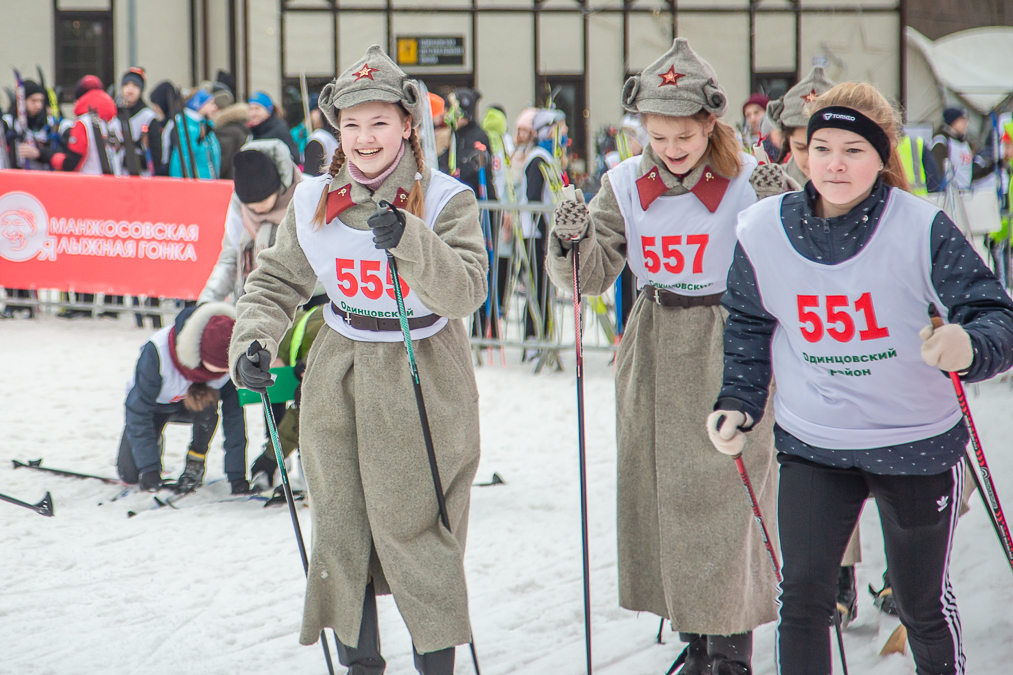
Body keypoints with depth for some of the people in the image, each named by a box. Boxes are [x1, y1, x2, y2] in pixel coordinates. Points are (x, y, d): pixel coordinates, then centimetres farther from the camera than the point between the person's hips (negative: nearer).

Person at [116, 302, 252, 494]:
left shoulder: (229, 360, -31)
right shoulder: (156, 353, -41)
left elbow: (234, 417, -23)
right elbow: (138, 412, -32)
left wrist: (237, 477, -25)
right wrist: (149, 471, -32)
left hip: (189, 406, 1)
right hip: (155, 405, -1)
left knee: (207, 403, -35)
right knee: (129, 473, -13)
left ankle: (195, 464, -10)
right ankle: (153, 444, 21)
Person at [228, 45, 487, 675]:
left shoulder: (446, 201, -10)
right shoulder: (314, 201, 1)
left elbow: (466, 292, -22)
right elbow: (277, 281, 10)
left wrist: (409, 242, -36)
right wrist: (254, 340, -7)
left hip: (424, 383, -4)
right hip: (338, 384, 4)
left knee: (417, 532, -2)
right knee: (340, 529, 10)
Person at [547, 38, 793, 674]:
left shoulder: (748, 180, -9)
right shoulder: (626, 185, 2)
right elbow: (590, 277, 2)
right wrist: (572, 243, -18)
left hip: (731, 348, -4)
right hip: (655, 357, 4)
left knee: (725, 499, -6)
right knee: (661, 494, 9)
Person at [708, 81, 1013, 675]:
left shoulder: (923, 229, -18)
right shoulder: (764, 232, -8)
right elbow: (749, 325, 10)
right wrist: (739, 403, 0)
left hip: (918, 445, -2)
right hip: (812, 445, 2)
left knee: (923, 604, 13)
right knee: (802, 597, 0)